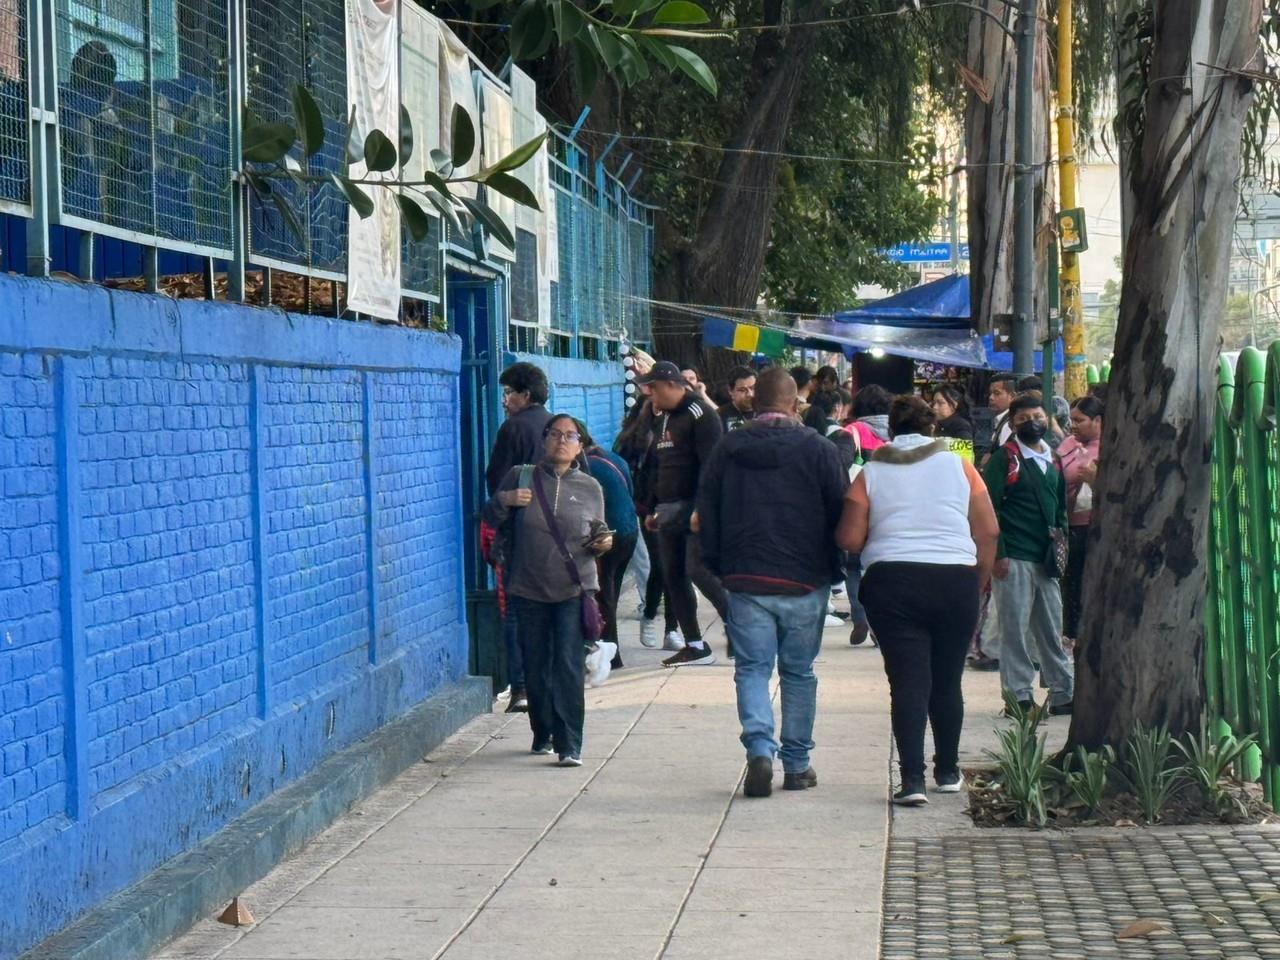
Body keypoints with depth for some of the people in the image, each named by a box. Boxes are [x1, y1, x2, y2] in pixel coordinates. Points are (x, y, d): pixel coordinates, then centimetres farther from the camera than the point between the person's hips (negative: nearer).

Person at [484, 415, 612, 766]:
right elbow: (492, 521, 11)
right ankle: (543, 734, 26)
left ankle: (570, 745, -10)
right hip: (529, 590, 1)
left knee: (569, 666, -10)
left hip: (574, 591, -1)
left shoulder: (589, 488, 7)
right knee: (535, 667, 8)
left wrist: (603, 541, -5)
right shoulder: (520, 477, 4)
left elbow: (598, 531, 18)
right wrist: (504, 500, -10)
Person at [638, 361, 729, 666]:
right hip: (669, 511, 9)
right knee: (674, 576, 6)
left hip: (694, 509, -9)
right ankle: (694, 646, 10)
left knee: (698, 570, -17)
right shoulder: (663, 418, 18)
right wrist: (653, 509, 22)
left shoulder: (699, 414, -10)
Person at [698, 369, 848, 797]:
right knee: (798, 673, 11)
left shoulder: (727, 450, 2)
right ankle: (797, 765, 15)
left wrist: (719, 568, 15)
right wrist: (831, 570, 11)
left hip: (745, 581, 1)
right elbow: (841, 516, -2)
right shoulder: (818, 450, -5)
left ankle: (759, 748, -17)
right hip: (803, 583, -1)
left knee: (752, 669, 4)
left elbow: (706, 516, 5)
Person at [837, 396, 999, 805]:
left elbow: (849, 540, -1)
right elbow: (989, 532, 3)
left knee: (908, 681, -2)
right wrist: (978, 584, 13)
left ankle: (912, 778, -13)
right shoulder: (958, 466, 6)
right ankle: (947, 772, 26)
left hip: (892, 583, -1)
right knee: (947, 681, 14)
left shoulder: (872, 473, 3)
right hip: (956, 581, 1)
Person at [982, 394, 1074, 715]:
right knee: (1015, 628, -2)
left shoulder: (1053, 460, 16)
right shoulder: (1004, 458, -3)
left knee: (1052, 628, 11)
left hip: (1046, 558, 6)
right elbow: (988, 507, -8)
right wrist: (998, 553, -14)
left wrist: (1061, 535, 9)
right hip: (1014, 557, -6)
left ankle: (1063, 694, 17)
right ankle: (1018, 696, 3)